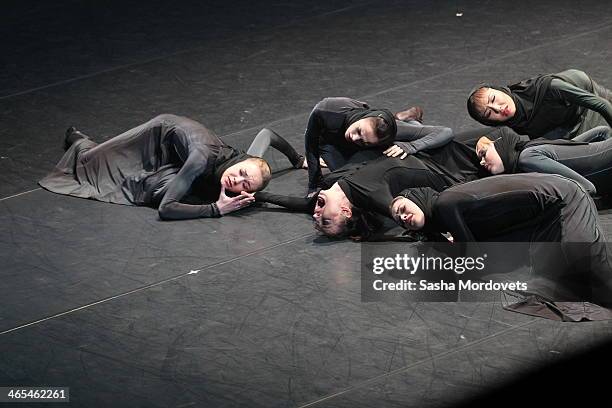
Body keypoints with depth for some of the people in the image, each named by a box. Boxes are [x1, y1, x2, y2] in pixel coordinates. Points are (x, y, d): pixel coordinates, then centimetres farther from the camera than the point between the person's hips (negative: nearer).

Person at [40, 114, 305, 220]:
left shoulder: (252, 164, -33)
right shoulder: (203, 159, -50)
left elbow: (267, 133, -10)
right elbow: (165, 209, -51)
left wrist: (297, 160, 2)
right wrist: (215, 209, -55)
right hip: (162, 134, -4)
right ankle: (79, 142, 50)